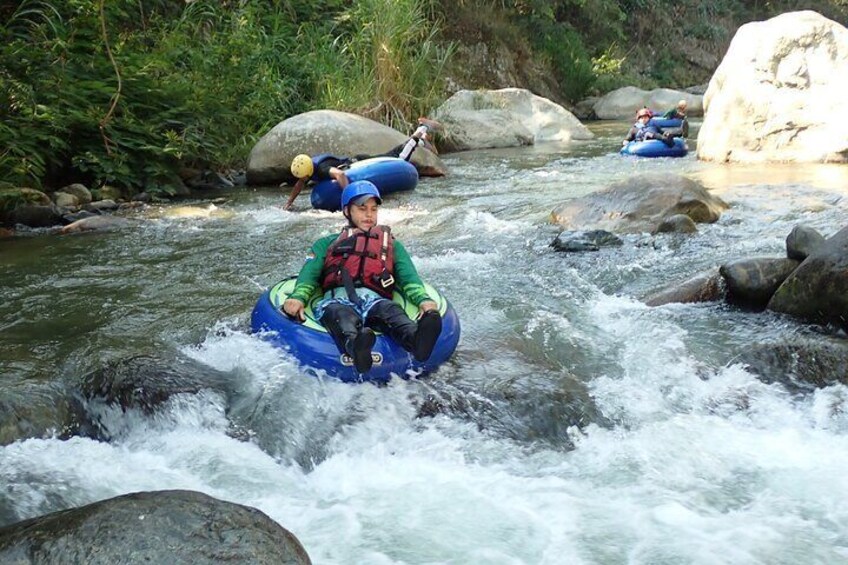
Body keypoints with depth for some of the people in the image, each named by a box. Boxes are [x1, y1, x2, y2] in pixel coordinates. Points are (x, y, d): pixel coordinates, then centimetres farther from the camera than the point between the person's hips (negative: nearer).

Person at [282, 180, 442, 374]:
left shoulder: (392, 245, 37)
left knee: (389, 309, -37)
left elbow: (409, 277, 17)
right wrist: (297, 297, -9)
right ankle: (355, 343, -71)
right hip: (337, 301, 0)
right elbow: (309, 274, 16)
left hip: (374, 301, 1)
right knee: (340, 313, -39)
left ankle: (415, 337, -68)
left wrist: (423, 300, -7)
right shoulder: (327, 243, 35)